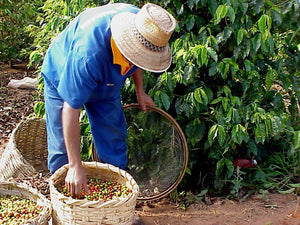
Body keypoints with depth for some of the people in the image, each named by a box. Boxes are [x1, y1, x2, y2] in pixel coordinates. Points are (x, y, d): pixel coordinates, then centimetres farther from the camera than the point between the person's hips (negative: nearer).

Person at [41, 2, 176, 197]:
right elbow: (71, 109, -42)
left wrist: (140, 91, 1)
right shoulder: (88, 55, -47)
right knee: (62, 146, -4)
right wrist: (75, 167, -40)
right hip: (62, 77, -5)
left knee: (114, 139, 7)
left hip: (106, 83, 6)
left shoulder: (142, 24, -28)